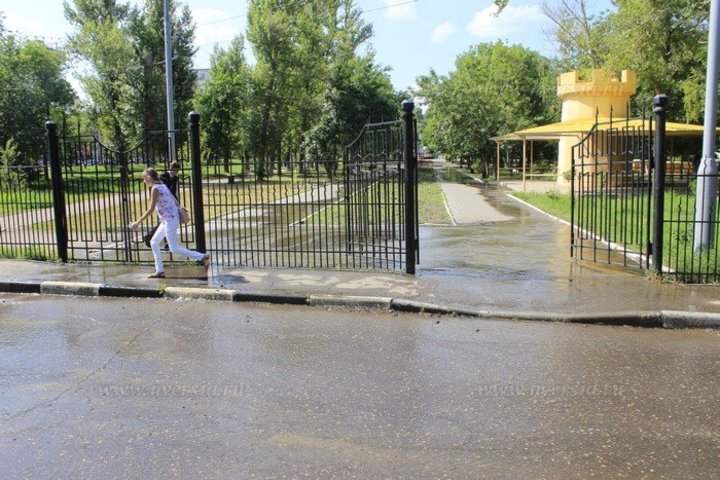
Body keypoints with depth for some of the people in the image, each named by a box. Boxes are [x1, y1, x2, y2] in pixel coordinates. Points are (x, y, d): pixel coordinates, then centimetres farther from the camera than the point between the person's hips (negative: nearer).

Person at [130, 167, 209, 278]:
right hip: (167, 220, 10)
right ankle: (160, 271, 16)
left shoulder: (155, 189, -13)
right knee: (154, 242, 15)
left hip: (170, 220, -10)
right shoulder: (163, 186, 13)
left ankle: (202, 257, -7)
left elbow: (151, 209, -16)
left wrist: (138, 222, -12)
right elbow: (175, 202, 16)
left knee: (174, 248, -7)